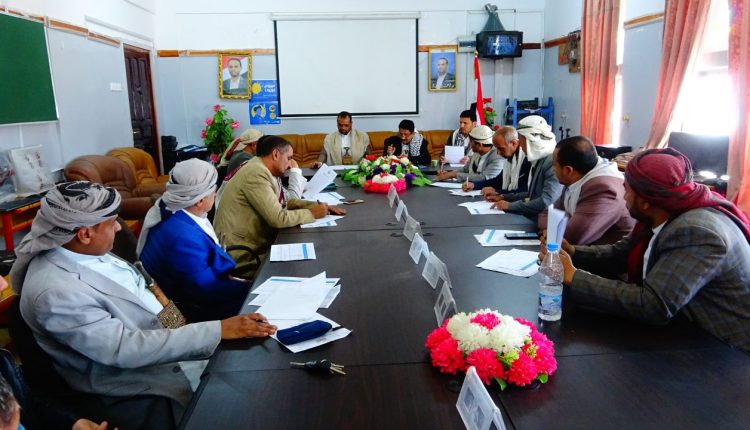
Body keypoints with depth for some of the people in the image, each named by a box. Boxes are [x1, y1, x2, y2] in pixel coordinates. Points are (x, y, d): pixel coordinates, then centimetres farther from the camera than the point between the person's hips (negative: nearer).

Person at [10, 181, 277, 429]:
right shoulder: (55, 292, -28)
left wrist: (151, 298, -6)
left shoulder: (83, 251, -3)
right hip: (133, 382, -8)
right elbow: (126, 349, -30)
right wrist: (218, 330, -31)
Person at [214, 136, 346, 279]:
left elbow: (285, 202, 15)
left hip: (256, 244, 9)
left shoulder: (265, 171, 8)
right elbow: (278, 218, -24)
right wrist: (312, 213, -10)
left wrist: (318, 206, 2)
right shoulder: (257, 173, -21)